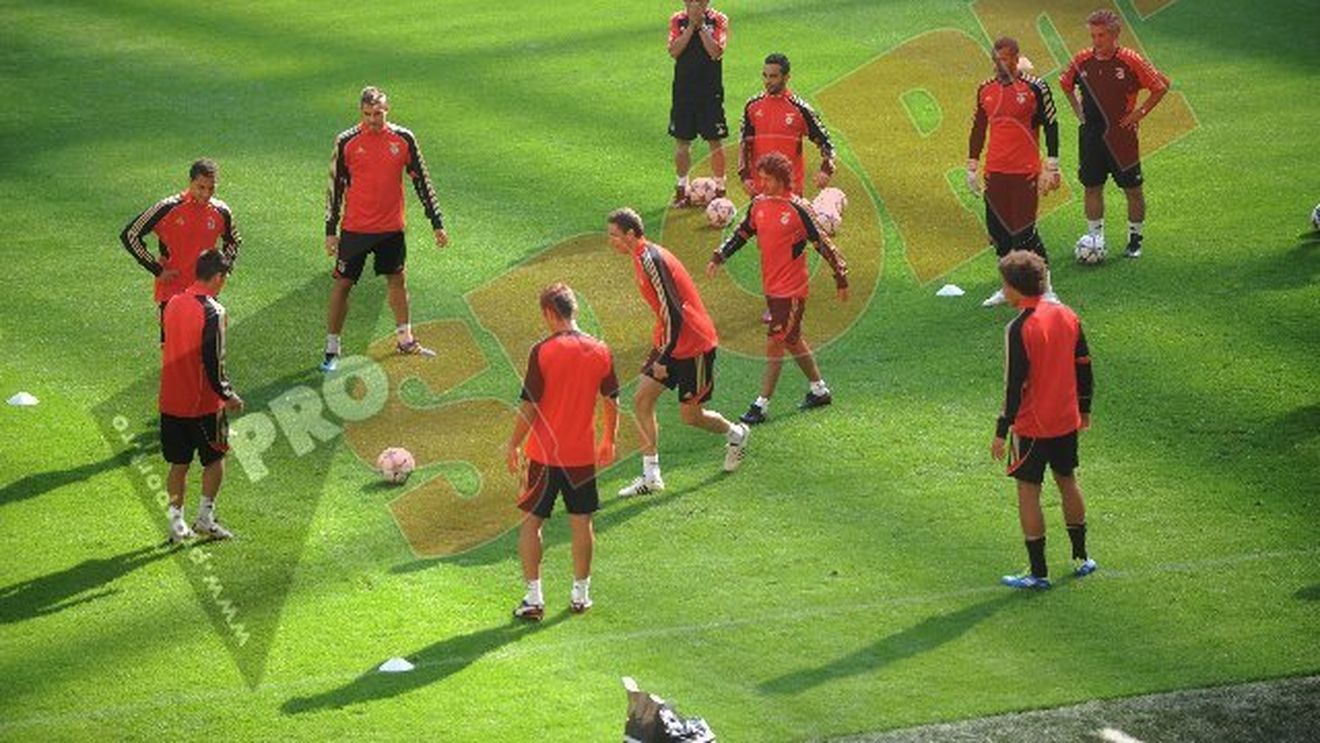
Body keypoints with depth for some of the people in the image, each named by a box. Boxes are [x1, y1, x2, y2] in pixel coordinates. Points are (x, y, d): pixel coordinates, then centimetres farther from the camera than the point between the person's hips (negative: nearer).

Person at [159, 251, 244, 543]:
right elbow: (213, 361, -20)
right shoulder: (212, 312, -18)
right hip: (204, 403, -6)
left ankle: (177, 522, 14)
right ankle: (205, 518, 12)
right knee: (214, 459, 13)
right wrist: (228, 396, -7)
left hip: (171, 400, 6)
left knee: (178, 464, 13)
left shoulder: (173, 303, 2)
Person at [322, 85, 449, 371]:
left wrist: (437, 224, 4)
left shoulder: (403, 139, -2)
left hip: (392, 228, 3)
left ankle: (405, 339, 30)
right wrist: (330, 230, -2)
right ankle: (332, 349, 5)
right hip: (356, 228, -3)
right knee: (343, 284, -1)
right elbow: (335, 186, -1)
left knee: (397, 280, 15)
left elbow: (421, 181, 5)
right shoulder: (347, 142, -7)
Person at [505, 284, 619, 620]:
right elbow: (612, 402, 6)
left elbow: (529, 407, -13)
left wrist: (512, 446, 0)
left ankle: (534, 598, 4)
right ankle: (580, 594, 20)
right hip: (582, 454, 3)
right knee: (581, 522, 14)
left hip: (545, 453, -3)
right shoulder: (600, 352, -3)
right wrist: (608, 441, 21)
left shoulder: (542, 352, -14)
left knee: (532, 522, 7)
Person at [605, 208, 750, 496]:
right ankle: (651, 477, 2)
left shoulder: (651, 260, -24)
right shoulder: (644, 258, 6)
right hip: (671, 343, 9)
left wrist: (663, 358, -22)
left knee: (690, 415, 3)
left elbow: (673, 314, -26)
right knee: (642, 401, -1)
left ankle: (736, 434, 32)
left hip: (695, 346, -9)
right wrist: (660, 348, 21)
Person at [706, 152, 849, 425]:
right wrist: (719, 258, 9)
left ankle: (761, 405, -4)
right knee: (792, 340, 18)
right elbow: (742, 233, 18)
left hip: (792, 290, -7)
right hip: (771, 287, 7)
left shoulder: (798, 209, -15)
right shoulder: (759, 205, 4)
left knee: (774, 343, -8)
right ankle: (819, 390, 34)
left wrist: (841, 277, -7)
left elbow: (822, 243, -10)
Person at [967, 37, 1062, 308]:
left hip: (1025, 173, -5)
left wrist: (1051, 168, -6)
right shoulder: (985, 90, 9)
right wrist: (972, 167, 16)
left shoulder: (1034, 88, -6)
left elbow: (1051, 126, -3)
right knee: (998, 230, 9)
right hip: (995, 172, 5)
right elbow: (978, 129, 19)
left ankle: (1044, 288, 2)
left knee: (1024, 232, -8)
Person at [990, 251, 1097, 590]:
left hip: (1032, 425, -7)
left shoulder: (1019, 329, -20)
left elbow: (1015, 384, -19)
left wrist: (1002, 431, -13)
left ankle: (1038, 572, 5)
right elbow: (1084, 366, 8)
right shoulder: (1067, 316, 1)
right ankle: (1081, 558, 29)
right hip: (1067, 420, 7)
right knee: (1067, 482, 21)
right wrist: (1084, 409, 21)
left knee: (1028, 491, 3)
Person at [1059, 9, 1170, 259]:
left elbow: (1161, 87, -3)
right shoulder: (1082, 60, 1)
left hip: (1121, 135, -3)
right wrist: (1079, 110, 11)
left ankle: (1135, 238, 17)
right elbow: (1065, 83, 21)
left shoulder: (1130, 61, -11)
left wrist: (1139, 113, -7)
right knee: (1092, 187, 7)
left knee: (1133, 188, 3)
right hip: (1090, 133, 3)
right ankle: (1095, 237, 17)